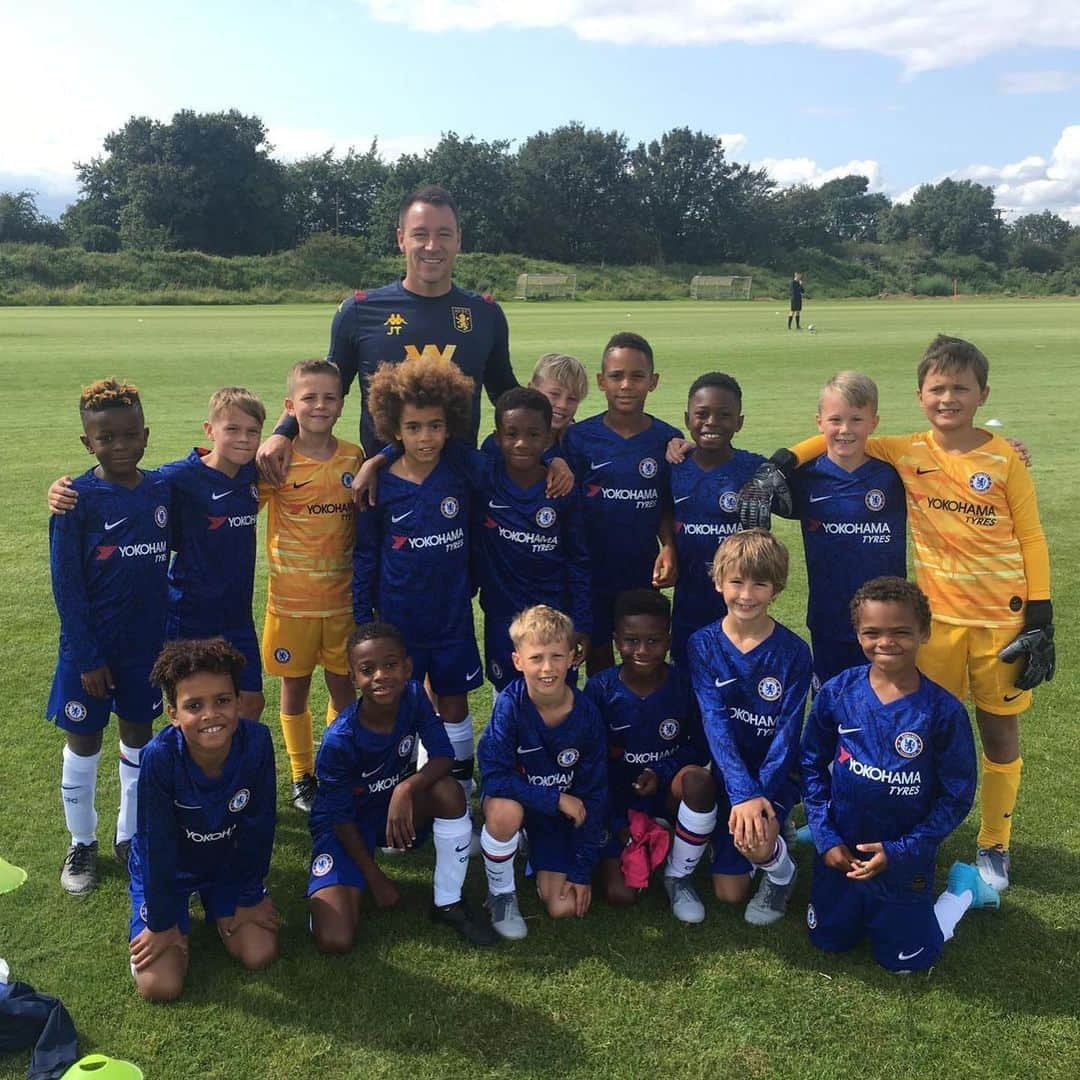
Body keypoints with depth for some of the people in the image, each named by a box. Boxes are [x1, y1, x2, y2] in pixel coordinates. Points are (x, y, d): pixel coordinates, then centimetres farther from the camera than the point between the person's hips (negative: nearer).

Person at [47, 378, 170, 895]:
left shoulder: (161, 488, -3)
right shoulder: (77, 499, -13)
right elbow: (66, 585, -12)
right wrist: (86, 657, -13)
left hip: (147, 641, 4)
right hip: (91, 643, -3)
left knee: (138, 735, 14)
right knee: (84, 740, 10)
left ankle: (130, 835, 32)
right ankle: (82, 843, 29)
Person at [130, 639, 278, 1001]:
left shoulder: (256, 742, -28)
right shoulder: (160, 757, -34)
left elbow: (259, 827, -15)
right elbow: (158, 845, -24)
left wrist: (249, 898, -6)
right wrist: (162, 923, -15)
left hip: (229, 862, 2)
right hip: (165, 868, -2)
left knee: (260, 955, -8)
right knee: (161, 985, -10)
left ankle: (219, 908, 22)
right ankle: (179, 912, 21)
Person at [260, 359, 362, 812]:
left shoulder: (354, 458, 0)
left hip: (343, 595, 2)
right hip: (291, 598, -2)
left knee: (343, 686, 11)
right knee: (295, 686, 11)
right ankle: (302, 776, 28)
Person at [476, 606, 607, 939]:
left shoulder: (586, 715, -17)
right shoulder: (509, 706, -24)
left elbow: (593, 795, -9)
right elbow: (495, 775, -28)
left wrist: (582, 871, -9)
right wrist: (556, 798, -28)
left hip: (564, 815, 2)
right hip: (515, 799, -2)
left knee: (564, 907, -10)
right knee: (505, 811, -37)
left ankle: (547, 869, 25)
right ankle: (500, 893, -9)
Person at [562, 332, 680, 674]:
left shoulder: (667, 439, -2)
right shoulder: (579, 438, -6)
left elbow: (667, 507, 3)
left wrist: (668, 547, -12)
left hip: (644, 573, 1)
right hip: (592, 571, -1)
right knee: (598, 658, 13)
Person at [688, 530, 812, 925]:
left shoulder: (793, 652, -11)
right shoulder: (704, 645, -8)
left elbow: (788, 733, -13)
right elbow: (715, 723, -16)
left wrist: (760, 795, -25)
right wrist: (742, 793, -27)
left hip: (775, 774, -2)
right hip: (726, 772, 2)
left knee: (755, 843, -31)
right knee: (728, 892, 2)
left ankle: (781, 869, 5)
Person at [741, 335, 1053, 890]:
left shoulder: (1004, 459, -5)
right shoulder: (907, 453, -3)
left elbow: (1030, 538, -2)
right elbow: (837, 438, 2)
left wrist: (1039, 617, -6)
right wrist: (778, 465, -14)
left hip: (1003, 618, -1)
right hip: (938, 617, 1)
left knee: (1000, 731, 10)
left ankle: (994, 847, 28)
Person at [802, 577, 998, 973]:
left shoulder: (943, 711, -18)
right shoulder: (837, 692, -12)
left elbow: (957, 796, -10)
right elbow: (812, 764, -1)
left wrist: (900, 850, -16)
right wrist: (824, 836, -9)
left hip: (905, 859, -2)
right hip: (839, 851, 3)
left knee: (904, 960, 10)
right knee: (828, 941, 16)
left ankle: (963, 888, 30)